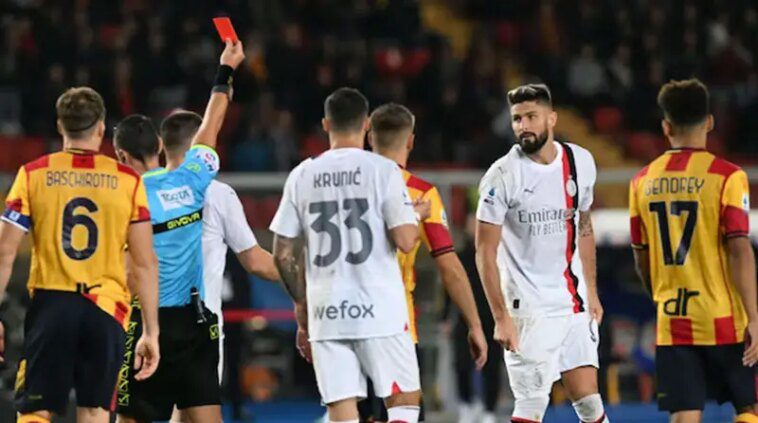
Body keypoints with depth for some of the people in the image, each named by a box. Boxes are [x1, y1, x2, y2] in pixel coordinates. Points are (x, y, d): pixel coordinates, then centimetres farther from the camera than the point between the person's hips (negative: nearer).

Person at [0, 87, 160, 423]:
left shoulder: (33, 175, 2)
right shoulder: (128, 181, 3)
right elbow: (145, 262, 1)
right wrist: (151, 331, 6)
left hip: (50, 304, -1)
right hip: (106, 308, 1)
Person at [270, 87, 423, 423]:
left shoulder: (302, 176, 7)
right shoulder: (382, 170, -4)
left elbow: (283, 254, 8)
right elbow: (405, 241, -11)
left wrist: (302, 307, 20)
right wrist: (415, 218, 12)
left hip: (326, 311, 3)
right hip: (379, 309, -3)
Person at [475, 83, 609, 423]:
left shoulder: (581, 162, 4)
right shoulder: (503, 175, -12)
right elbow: (485, 252, -10)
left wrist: (591, 291, 16)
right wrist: (501, 317, -15)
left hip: (574, 303, 5)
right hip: (529, 306, -5)